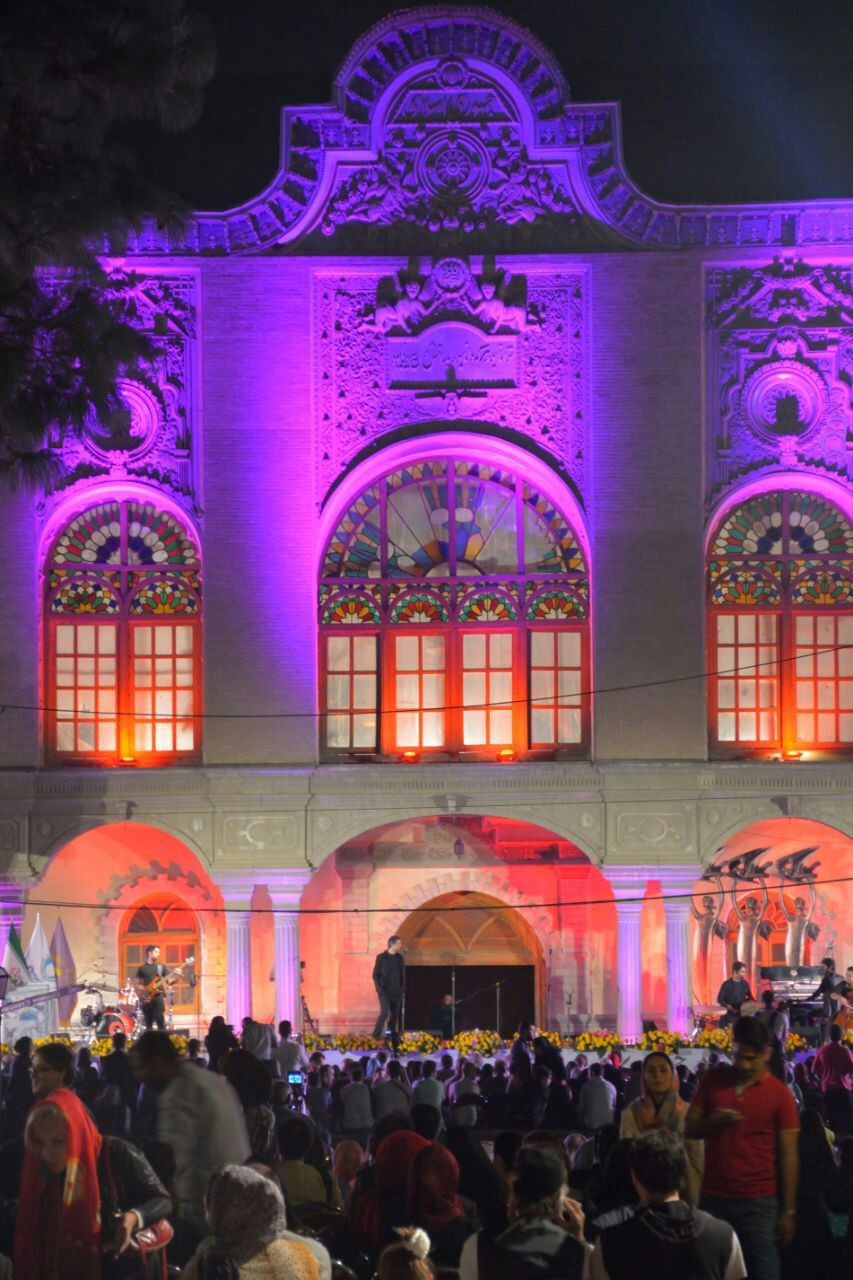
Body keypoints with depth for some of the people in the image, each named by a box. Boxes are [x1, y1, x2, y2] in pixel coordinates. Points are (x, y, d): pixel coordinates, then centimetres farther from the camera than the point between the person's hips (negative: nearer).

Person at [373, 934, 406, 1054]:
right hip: (385, 990, -5)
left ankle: (395, 1043, 9)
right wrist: (379, 989, -11)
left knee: (395, 1016, 4)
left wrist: (403, 989, 5)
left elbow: (403, 976, 14)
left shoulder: (399, 958, 9)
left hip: (397, 992, 5)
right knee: (385, 1012, -20)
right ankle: (376, 1036, -5)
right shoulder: (381, 957, -4)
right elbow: (375, 975, -3)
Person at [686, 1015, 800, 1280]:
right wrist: (713, 1122, -16)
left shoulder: (779, 1094, -3)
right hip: (714, 1197, 3)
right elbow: (689, 1129, 7)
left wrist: (788, 1212, -6)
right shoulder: (713, 1079, 6)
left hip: (758, 1201, -3)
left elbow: (788, 1156, -3)